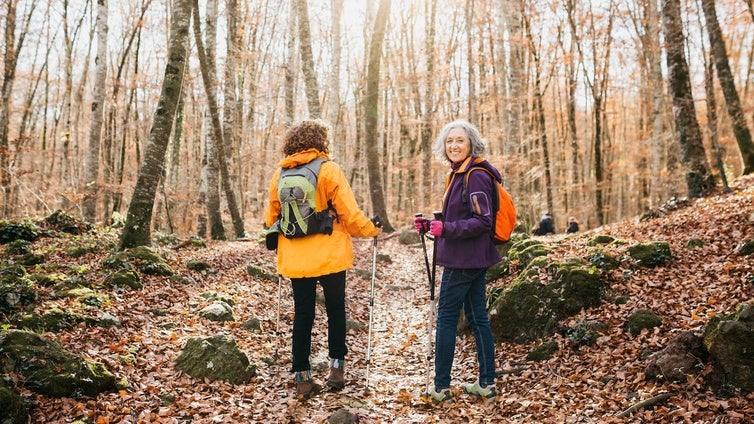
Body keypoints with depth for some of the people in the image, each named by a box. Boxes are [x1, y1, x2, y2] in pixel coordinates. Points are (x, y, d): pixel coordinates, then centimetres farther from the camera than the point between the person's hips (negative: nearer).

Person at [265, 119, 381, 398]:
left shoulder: (279, 174, 6)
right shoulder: (329, 169, -7)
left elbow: (271, 217, 12)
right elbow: (348, 212, -9)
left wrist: (278, 243, 29)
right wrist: (371, 229, 7)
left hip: (294, 258, 4)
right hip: (329, 256, -3)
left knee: (302, 315, 10)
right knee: (335, 310, 13)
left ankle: (302, 376, 13)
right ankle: (336, 367, 15)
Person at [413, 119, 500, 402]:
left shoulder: (476, 176, -15)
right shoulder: (458, 174, 14)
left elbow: (482, 221, -20)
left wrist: (446, 228, -27)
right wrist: (430, 225, 8)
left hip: (465, 260, -10)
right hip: (472, 260, 10)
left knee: (446, 318, -2)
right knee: (477, 317, 12)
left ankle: (441, 386, 6)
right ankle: (486, 384, 20)